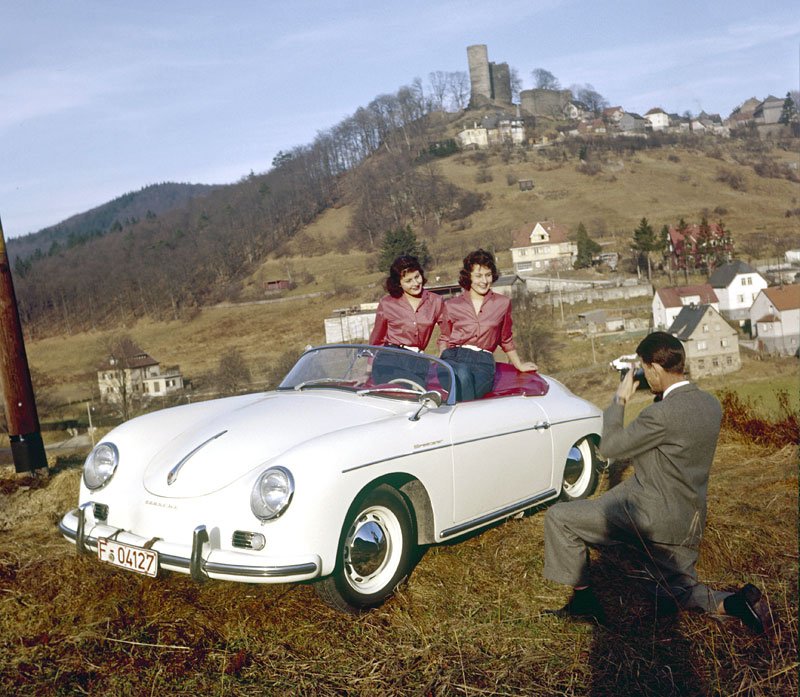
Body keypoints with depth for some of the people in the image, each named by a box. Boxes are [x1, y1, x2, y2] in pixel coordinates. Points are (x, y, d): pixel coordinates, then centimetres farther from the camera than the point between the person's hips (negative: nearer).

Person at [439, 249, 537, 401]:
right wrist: (440, 364, 5)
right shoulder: (452, 305, 14)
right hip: (454, 357, 0)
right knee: (463, 374, -37)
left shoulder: (503, 304, 15)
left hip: (483, 361, 0)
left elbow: (506, 340, 27)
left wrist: (519, 365, 35)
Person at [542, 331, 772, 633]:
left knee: (558, 518, -1)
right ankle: (736, 602, 0)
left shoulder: (663, 413, -24)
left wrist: (620, 399, -2)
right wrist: (660, 394, 12)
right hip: (687, 523, 9)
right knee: (675, 597, 24)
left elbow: (609, 447, -13)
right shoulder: (711, 404, 2)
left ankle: (582, 598, 6)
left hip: (651, 516, -9)